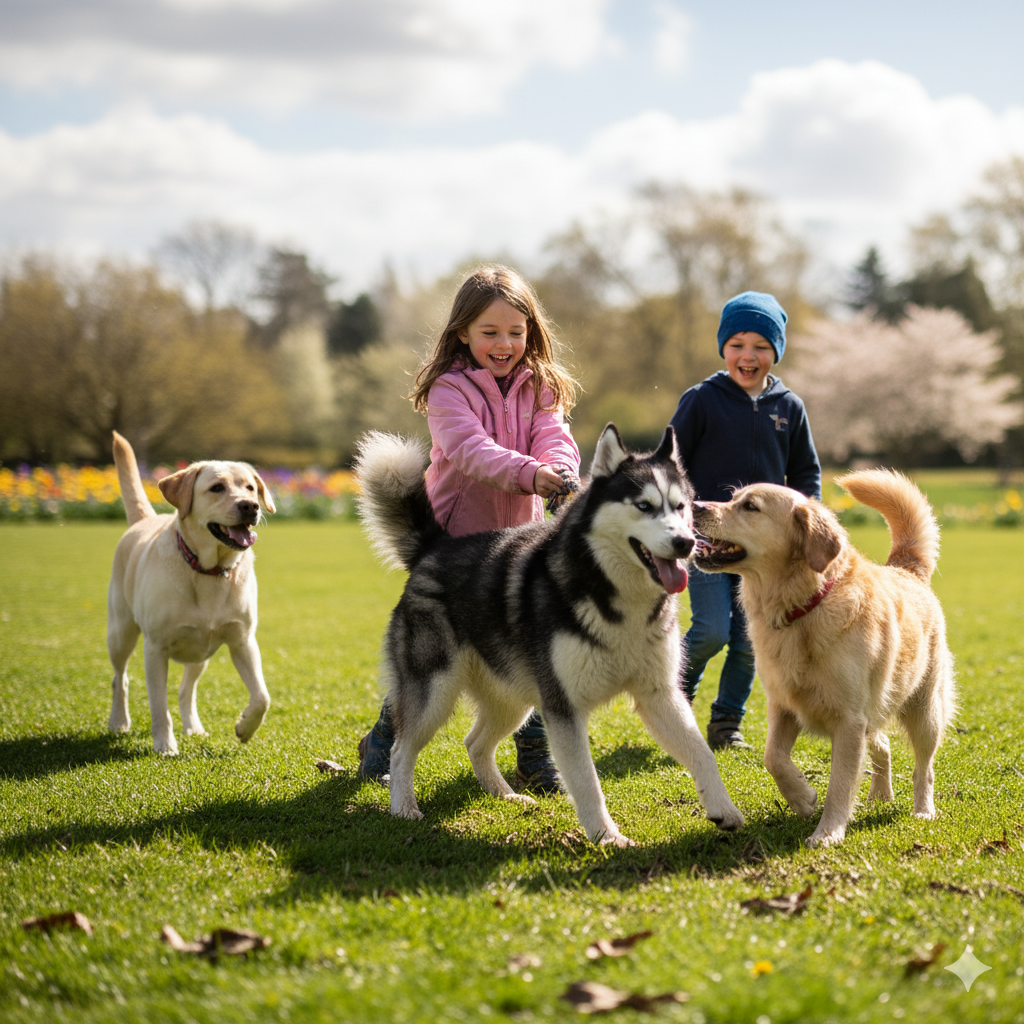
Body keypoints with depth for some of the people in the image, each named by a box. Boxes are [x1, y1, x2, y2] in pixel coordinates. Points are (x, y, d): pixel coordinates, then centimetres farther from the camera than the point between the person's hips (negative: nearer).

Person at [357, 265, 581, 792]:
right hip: (457, 535, -3)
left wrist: (560, 471, -33)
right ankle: (384, 738, 25)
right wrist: (529, 473, -41)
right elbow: (470, 449, -25)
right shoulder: (450, 388, -9)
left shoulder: (540, 388, 7)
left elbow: (554, 437, -9)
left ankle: (535, 755, 15)